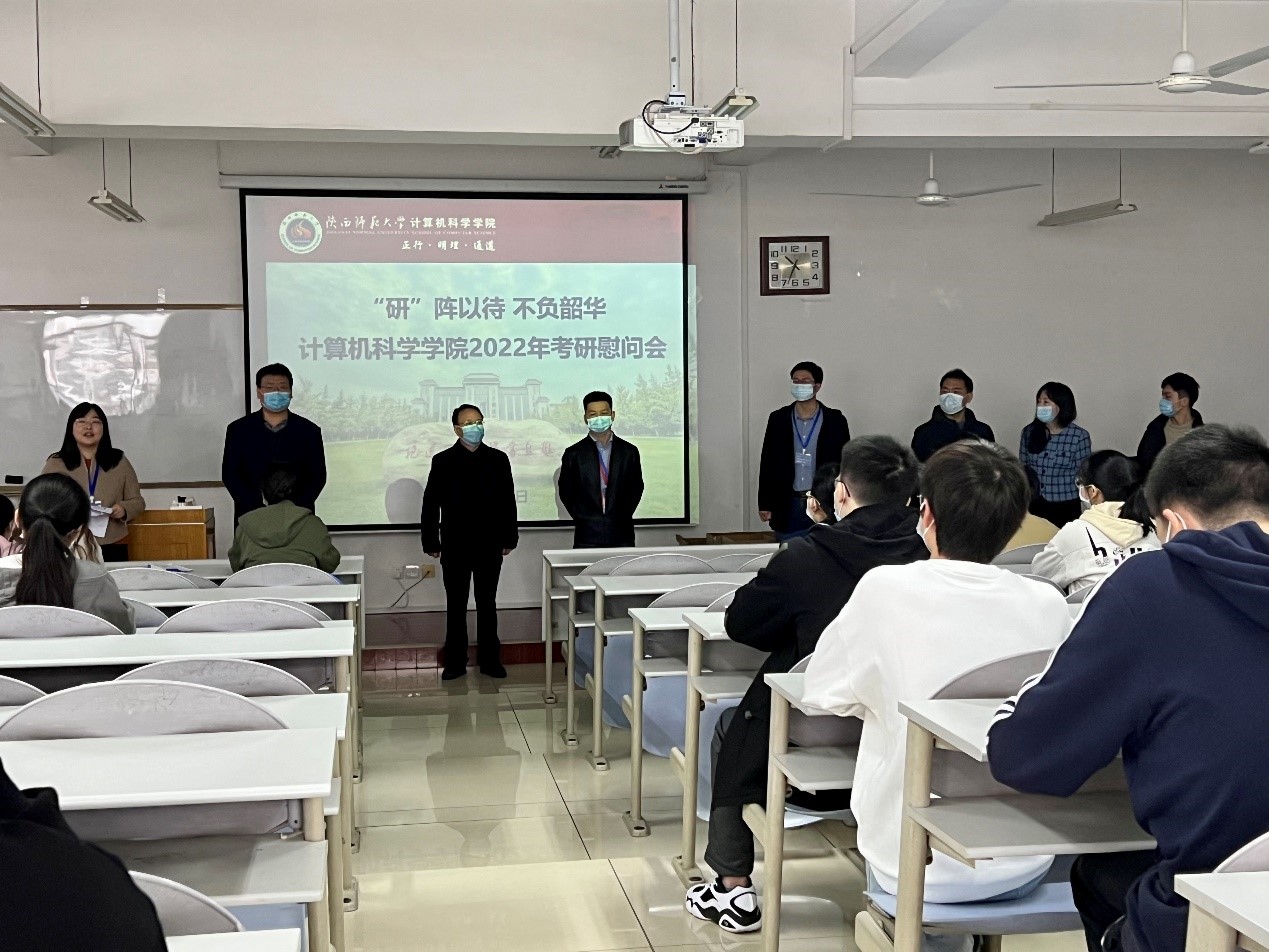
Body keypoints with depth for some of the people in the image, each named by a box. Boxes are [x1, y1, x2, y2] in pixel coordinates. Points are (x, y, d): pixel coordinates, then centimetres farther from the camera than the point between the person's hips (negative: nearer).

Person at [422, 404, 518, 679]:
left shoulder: (498, 459, 3)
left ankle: (489, 659, 17)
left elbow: (508, 501, 6)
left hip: (489, 546, 1)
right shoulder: (442, 461, 0)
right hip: (454, 547, -1)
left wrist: (509, 538, 3)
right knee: (456, 605, 6)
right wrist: (431, 543, -2)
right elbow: (430, 505, 1)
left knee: (487, 603, 9)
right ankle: (455, 662, 14)